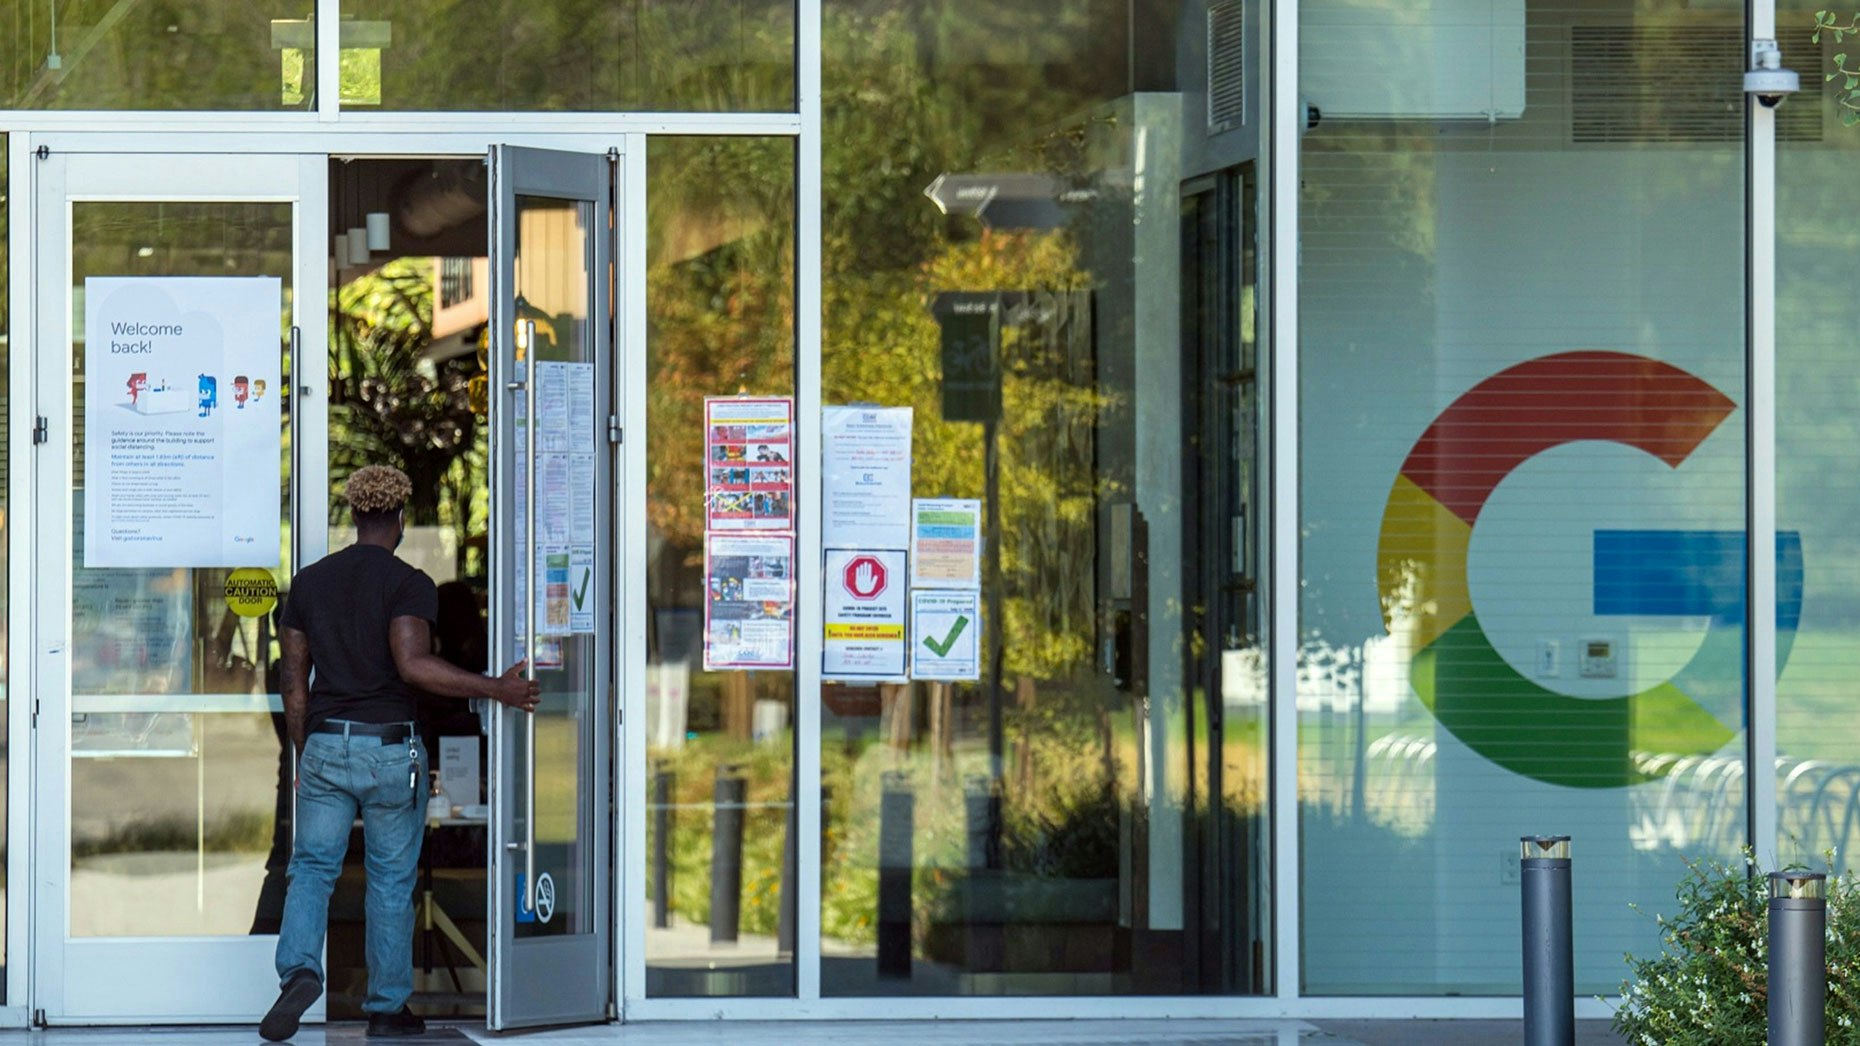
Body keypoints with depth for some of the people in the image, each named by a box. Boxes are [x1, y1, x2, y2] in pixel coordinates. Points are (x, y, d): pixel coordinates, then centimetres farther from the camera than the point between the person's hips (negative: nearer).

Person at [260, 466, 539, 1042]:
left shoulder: (310, 581, 7)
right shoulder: (409, 584, -8)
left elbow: (293, 680, 10)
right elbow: (413, 664, -23)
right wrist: (495, 688, -18)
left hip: (325, 743, 3)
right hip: (390, 748, -3)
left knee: (311, 866, 7)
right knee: (392, 880, 8)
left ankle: (299, 969, -18)